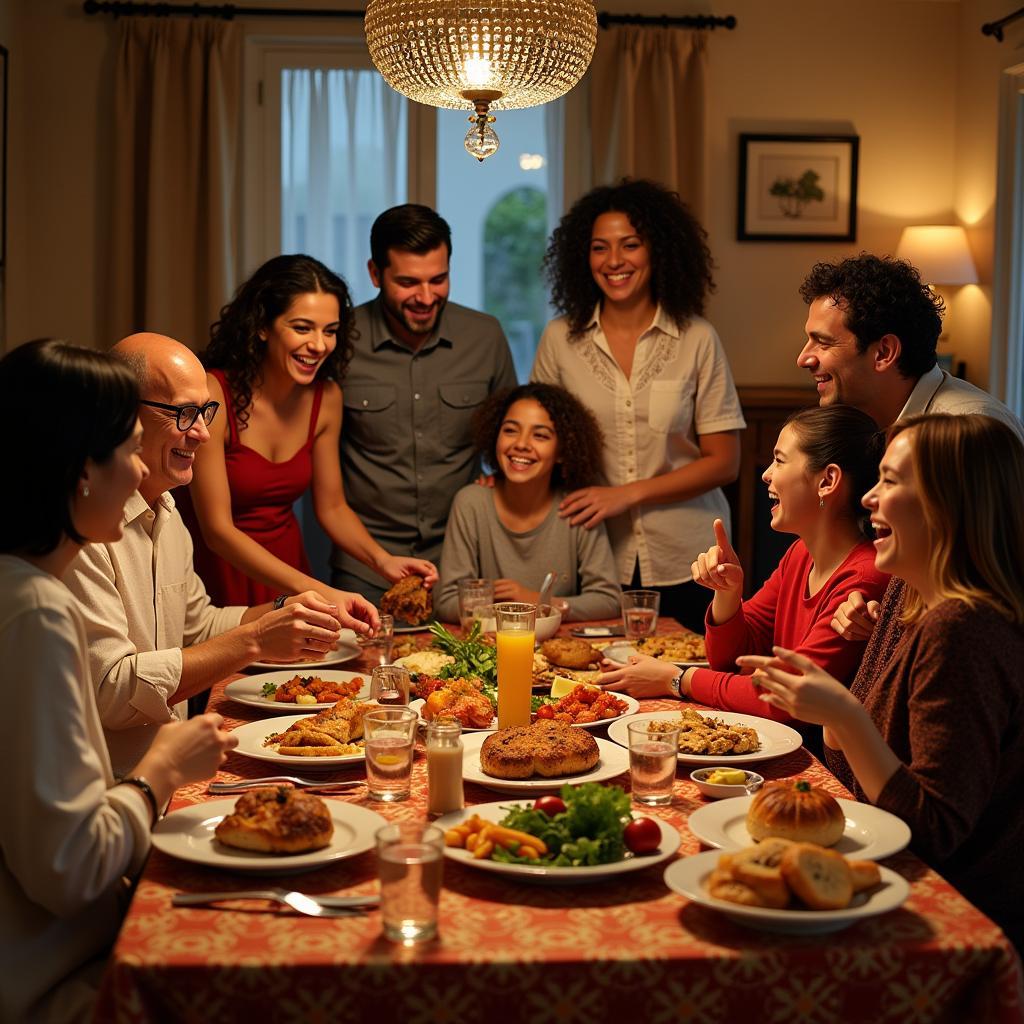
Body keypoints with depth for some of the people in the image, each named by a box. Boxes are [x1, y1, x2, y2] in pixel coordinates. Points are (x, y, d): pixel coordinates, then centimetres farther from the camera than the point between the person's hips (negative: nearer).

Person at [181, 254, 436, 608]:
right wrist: (313, 590, -30)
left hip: (286, 569, 5)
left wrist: (382, 561, -10)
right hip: (220, 574, -5)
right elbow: (218, 529, -20)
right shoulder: (213, 393, -18)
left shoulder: (326, 397, 0)